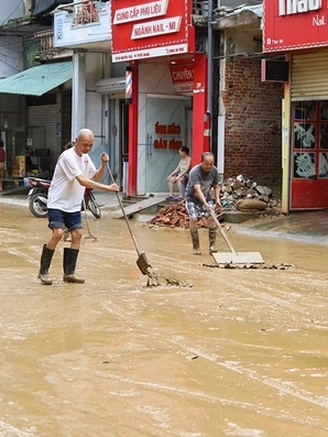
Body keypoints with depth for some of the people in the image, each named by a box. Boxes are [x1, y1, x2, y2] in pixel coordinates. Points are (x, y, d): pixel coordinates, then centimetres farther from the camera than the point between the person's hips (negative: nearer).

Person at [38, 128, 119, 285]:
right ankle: (43, 271, -5)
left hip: (73, 206, 8)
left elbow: (96, 178, 12)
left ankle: (69, 273, 7)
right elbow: (82, 181, -28)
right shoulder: (68, 157, -21)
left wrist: (103, 164, -6)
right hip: (57, 203, -8)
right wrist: (107, 188, -31)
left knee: (77, 234, 0)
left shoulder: (85, 158, 7)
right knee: (58, 233, -18)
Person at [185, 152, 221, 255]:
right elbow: (198, 190, -41)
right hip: (192, 198, -4)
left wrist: (217, 199, -13)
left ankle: (212, 245, -8)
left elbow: (216, 186, 3)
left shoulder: (214, 171, -12)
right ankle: (196, 247, -9)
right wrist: (205, 203, -53)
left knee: (212, 218, -14)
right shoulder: (194, 172, -30)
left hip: (206, 197, 4)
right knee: (193, 219, -20)